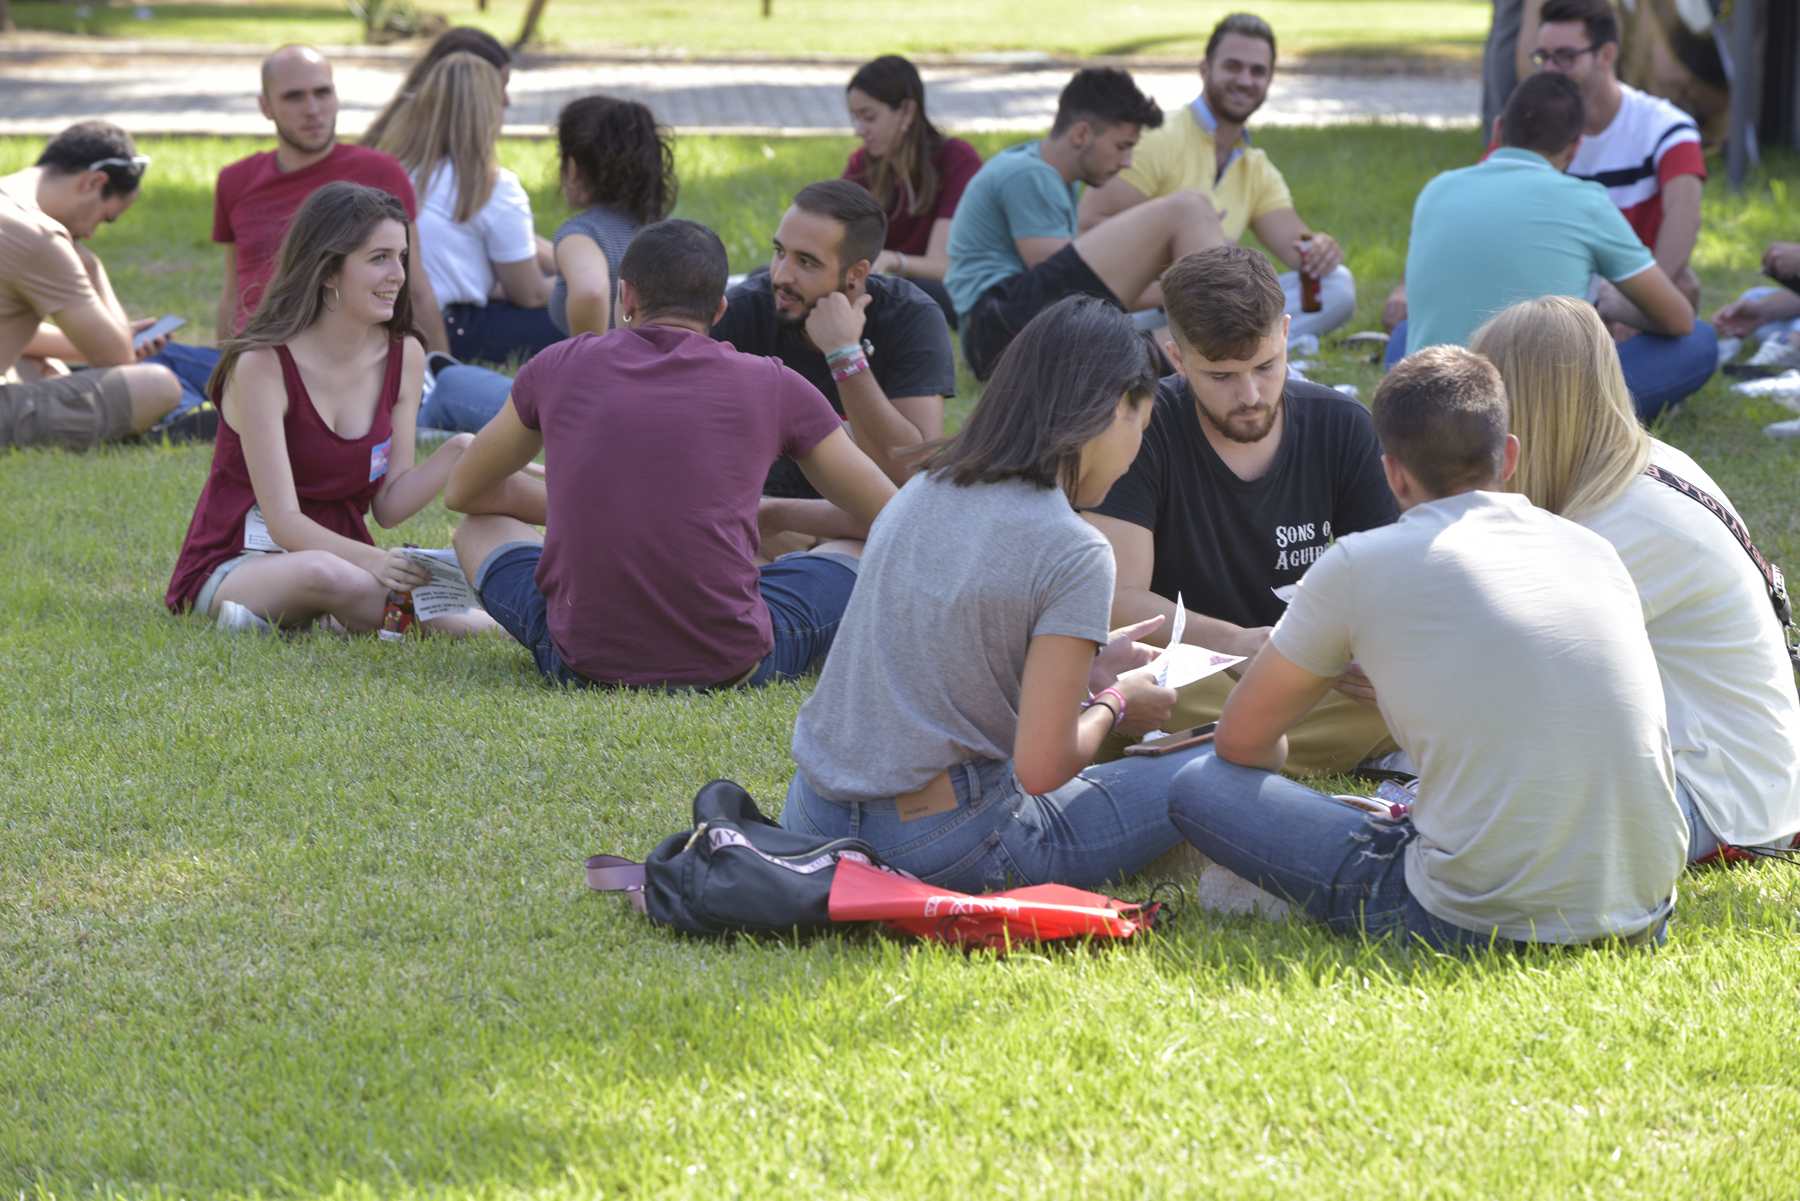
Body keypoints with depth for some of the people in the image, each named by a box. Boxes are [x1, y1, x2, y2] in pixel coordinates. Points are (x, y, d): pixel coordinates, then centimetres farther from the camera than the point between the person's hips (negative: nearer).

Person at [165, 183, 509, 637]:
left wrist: (455, 455, -13)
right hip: (236, 568, -5)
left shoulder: (404, 357, 2)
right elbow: (284, 523, -20)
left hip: (340, 557, 5)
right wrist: (370, 560, -35)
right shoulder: (264, 364, -16)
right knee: (324, 574, -42)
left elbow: (388, 506, 3)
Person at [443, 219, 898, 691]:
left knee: (481, 528, 29)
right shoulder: (773, 386, 3)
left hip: (582, 663, 2)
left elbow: (463, 493, 24)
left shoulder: (561, 365, 7)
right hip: (732, 665, -1)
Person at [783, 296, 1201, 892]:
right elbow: (1041, 766, -16)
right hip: (937, 847, -8)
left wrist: (1085, 668, 22)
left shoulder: (922, 492, 6)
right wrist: (1112, 702, 4)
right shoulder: (1073, 554, -15)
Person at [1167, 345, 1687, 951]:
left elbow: (1241, 742, 12)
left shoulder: (1358, 565, 0)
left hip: (1487, 918, -5)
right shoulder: (1594, 551, 13)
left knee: (1198, 787, 8)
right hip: (1645, 912, 5)